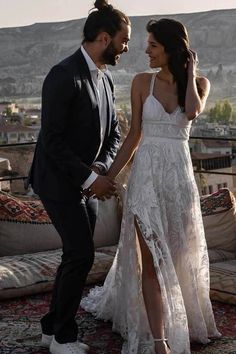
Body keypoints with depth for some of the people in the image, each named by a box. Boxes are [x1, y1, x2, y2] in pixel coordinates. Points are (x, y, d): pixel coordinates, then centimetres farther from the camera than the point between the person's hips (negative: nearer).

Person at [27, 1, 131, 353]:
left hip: (87, 182, 8)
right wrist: (89, 178, -20)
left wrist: (101, 168, -7)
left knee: (77, 256, 10)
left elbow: (113, 133, 12)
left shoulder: (105, 78, 8)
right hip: (60, 182, -8)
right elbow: (52, 141, -22)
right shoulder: (64, 75, -19)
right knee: (81, 254, -9)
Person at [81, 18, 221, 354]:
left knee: (180, 255, 17)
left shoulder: (200, 84, 3)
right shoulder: (142, 82, 2)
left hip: (179, 175, 2)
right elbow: (135, 135, 6)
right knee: (152, 258, -6)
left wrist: (190, 71, -7)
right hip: (146, 174, -1)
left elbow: (192, 112, -20)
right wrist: (109, 176, 3)